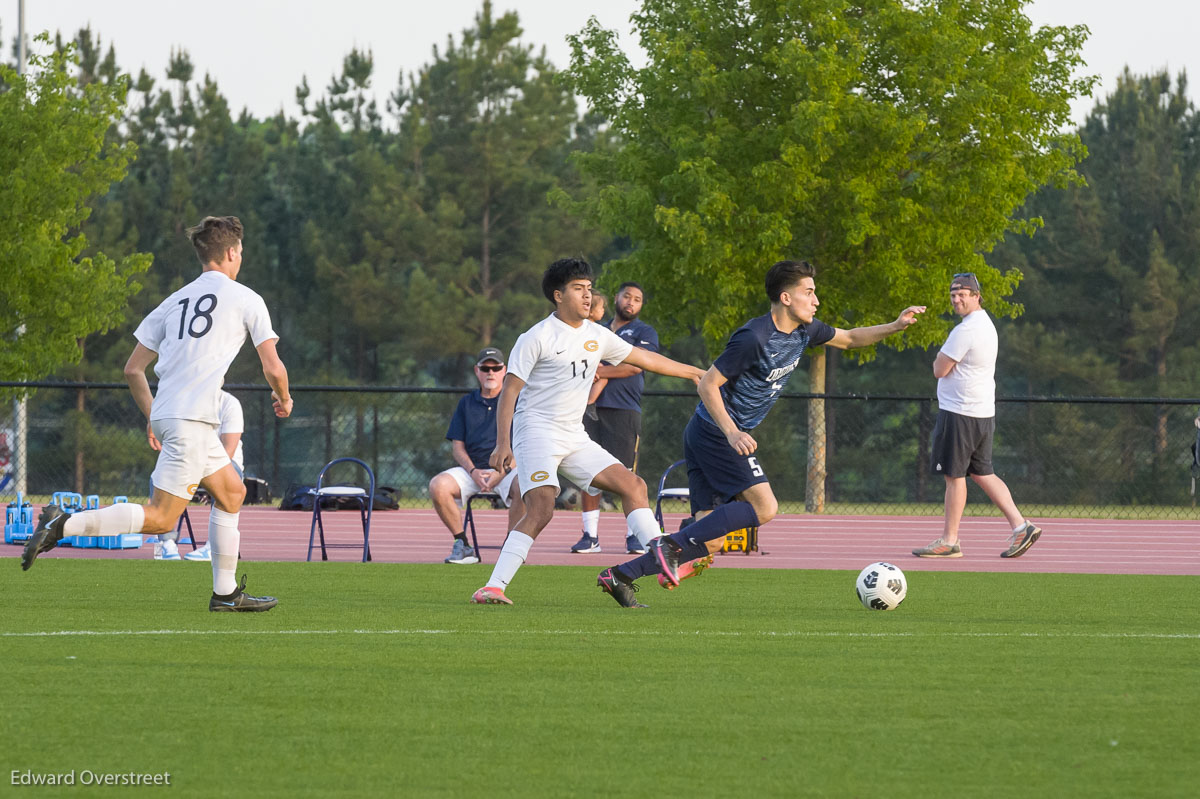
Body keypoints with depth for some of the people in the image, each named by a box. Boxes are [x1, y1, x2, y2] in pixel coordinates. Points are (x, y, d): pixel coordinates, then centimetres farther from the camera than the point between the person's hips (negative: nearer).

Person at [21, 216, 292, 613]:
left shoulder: (175, 301, 17)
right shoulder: (246, 299, 0)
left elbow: (133, 370, 16)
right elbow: (273, 368, 1)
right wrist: (283, 398, 22)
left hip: (166, 415, 8)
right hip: (192, 420, -8)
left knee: (232, 493, 20)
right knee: (160, 517, -9)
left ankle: (226, 592, 21)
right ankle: (63, 524, -20)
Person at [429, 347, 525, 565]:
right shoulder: (466, 403, 17)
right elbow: (457, 446, 12)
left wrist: (500, 473, -16)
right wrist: (473, 472, -9)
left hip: (507, 469, -3)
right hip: (472, 469, 3)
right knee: (438, 486, -26)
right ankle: (462, 545, -15)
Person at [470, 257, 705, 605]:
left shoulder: (596, 335, 12)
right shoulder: (537, 337, -8)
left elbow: (644, 358, 24)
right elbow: (510, 390, -9)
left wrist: (694, 372, 27)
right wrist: (502, 443, -17)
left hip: (574, 438, 7)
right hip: (537, 430, -7)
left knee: (633, 485, -1)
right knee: (541, 509, -24)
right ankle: (493, 587, -26)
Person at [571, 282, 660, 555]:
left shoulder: (645, 333, 8)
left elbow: (635, 366, -6)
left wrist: (600, 372, -3)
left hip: (624, 410, -4)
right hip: (592, 409, 5)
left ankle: (635, 535, -3)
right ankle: (591, 536, 5)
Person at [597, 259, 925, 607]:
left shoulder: (803, 331, 7)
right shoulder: (753, 338, -20)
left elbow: (848, 338, 25)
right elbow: (707, 384, -18)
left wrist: (895, 326, 13)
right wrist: (732, 433, -27)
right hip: (717, 432, -9)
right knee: (764, 507, -18)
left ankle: (619, 576, 2)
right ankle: (674, 545, -16)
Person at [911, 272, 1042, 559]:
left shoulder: (965, 330, -17)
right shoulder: (986, 325, 15)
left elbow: (940, 370, -14)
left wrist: (938, 359, 6)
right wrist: (944, 360, 8)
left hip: (959, 414, -10)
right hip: (983, 413, 10)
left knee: (954, 476, -3)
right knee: (983, 474, 13)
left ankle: (949, 541, 1)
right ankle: (1020, 525, 7)